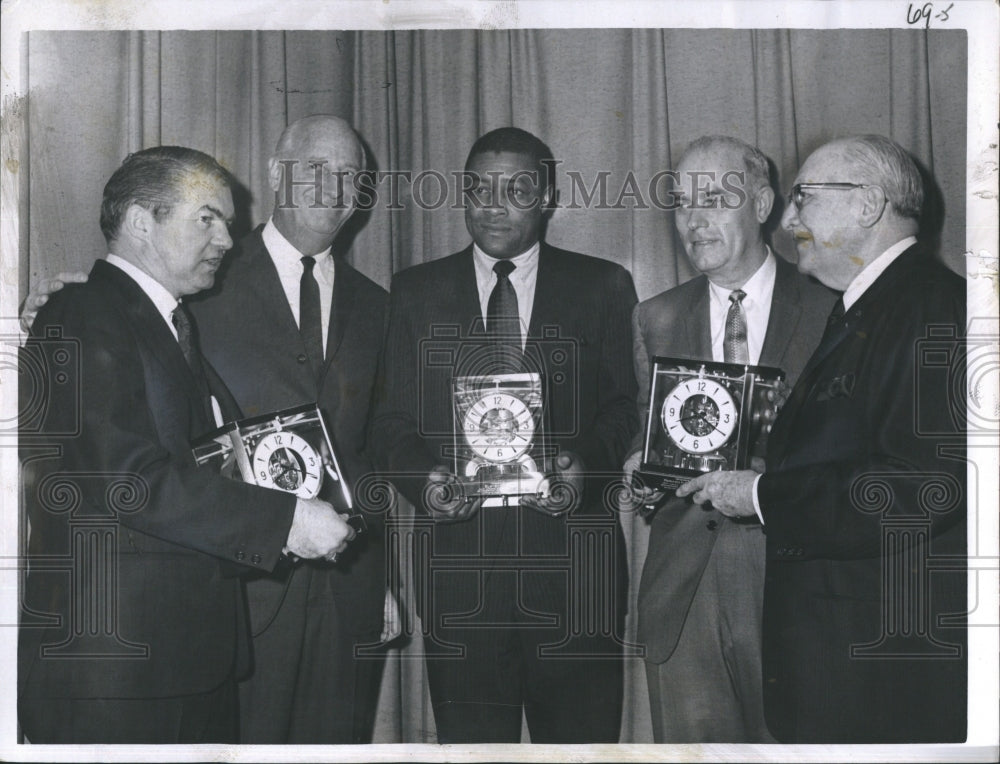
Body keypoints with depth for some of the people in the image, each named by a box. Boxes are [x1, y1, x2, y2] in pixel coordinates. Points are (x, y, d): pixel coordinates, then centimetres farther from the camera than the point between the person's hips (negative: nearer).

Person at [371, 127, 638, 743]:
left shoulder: (602, 287, 9)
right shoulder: (416, 292, 12)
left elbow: (623, 407, 6)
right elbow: (394, 420, 9)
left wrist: (584, 465, -15)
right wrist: (425, 479, -12)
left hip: (573, 566, 0)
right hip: (460, 564, 1)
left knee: (584, 737, 3)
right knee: (469, 739, 6)